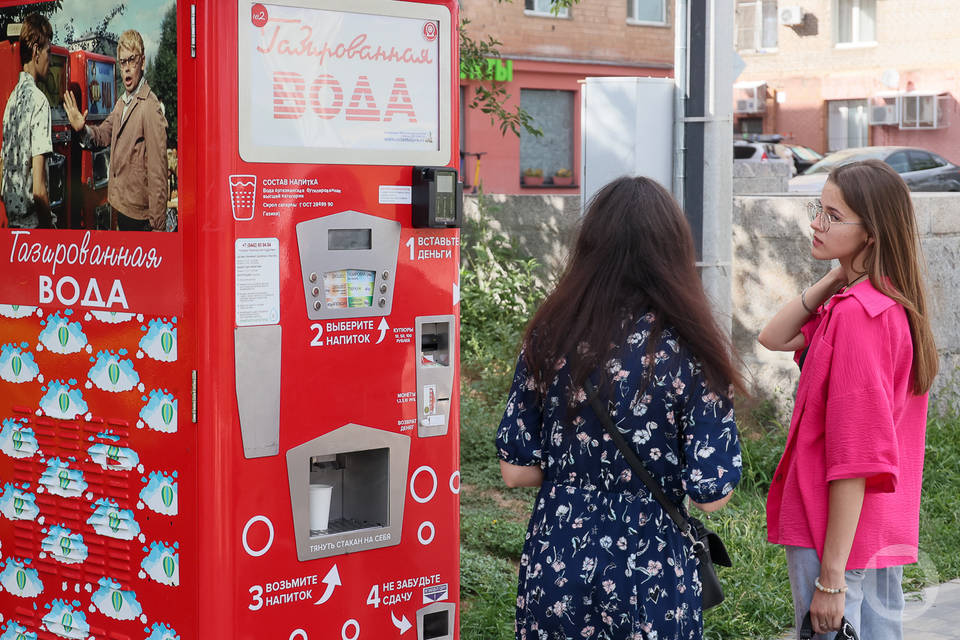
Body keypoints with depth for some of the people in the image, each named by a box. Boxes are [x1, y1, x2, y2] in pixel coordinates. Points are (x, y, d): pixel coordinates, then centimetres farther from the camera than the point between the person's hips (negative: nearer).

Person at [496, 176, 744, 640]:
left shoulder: (550, 336, -5)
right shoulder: (688, 349, -12)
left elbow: (515, 470, -2)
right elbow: (711, 494, -12)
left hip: (555, 565, 2)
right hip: (652, 576, -2)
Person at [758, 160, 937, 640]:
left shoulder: (856, 314, -22)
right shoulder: (890, 302, 6)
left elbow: (854, 459, -24)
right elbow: (773, 337, 9)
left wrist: (831, 576, -22)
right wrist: (834, 279, -4)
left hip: (841, 536, -10)